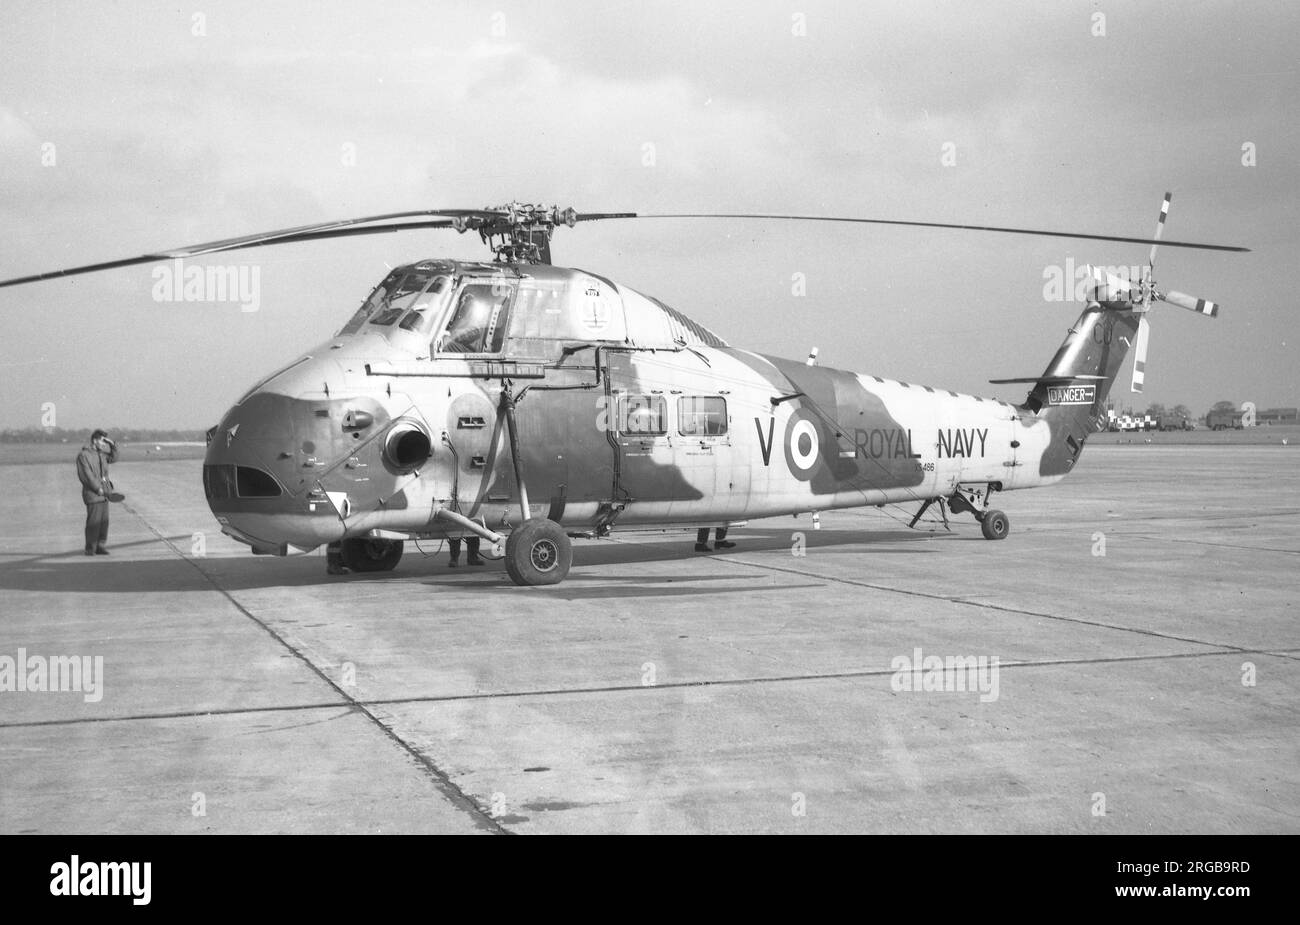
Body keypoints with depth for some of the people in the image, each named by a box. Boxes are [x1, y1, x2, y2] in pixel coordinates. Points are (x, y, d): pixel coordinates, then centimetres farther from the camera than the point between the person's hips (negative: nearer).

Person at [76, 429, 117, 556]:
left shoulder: (101, 453, 14)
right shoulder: (83, 455, -9)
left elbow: (114, 458, 26)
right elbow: (86, 475, -14)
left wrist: (113, 445, 9)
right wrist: (98, 488, -15)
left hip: (103, 492, 8)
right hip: (92, 493, -7)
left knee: (104, 521, 6)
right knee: (94, 521, -7)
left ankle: (100, 546, 13)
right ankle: (90, 549, 0)